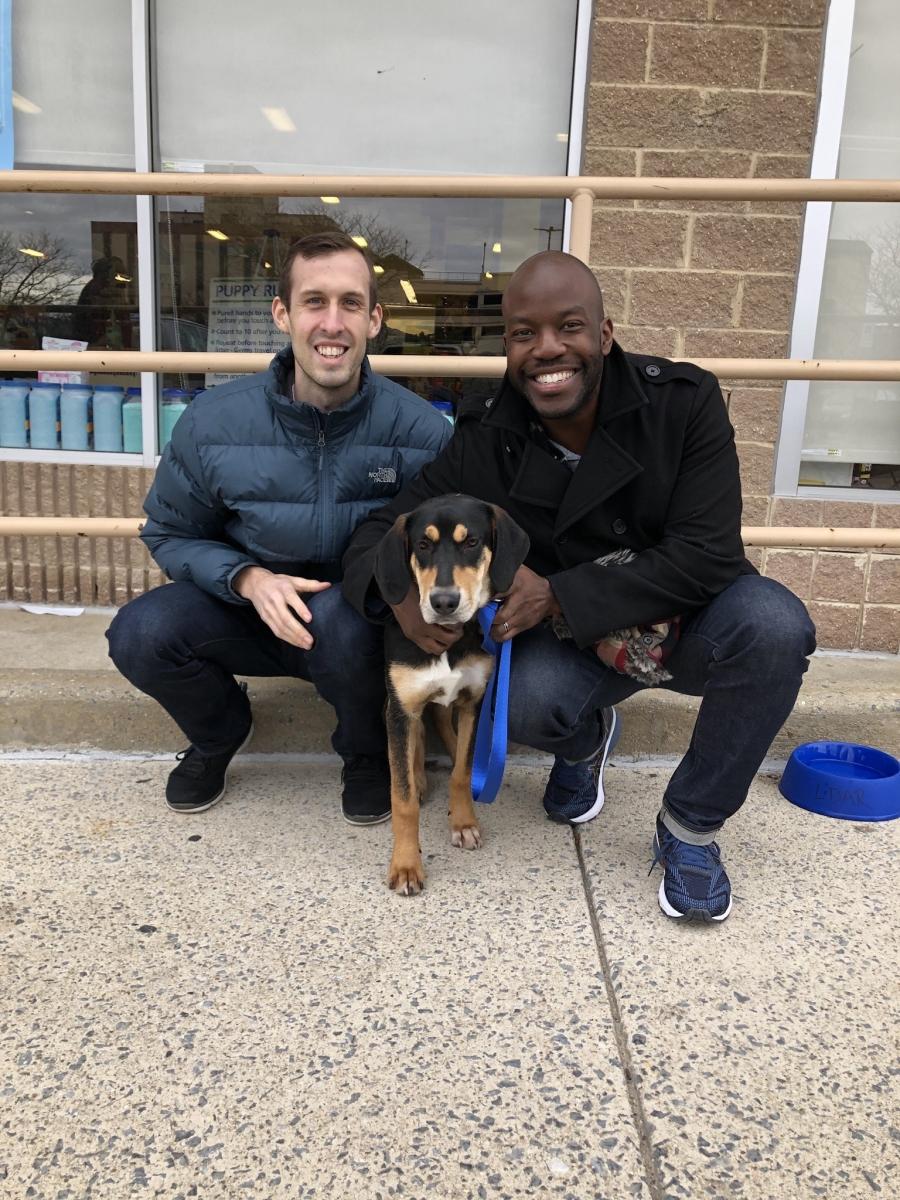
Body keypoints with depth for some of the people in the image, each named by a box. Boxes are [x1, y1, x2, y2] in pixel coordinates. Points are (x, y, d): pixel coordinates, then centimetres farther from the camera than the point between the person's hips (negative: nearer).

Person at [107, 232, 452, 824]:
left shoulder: (421, 430, -17)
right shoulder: (213, 421, -13)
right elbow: (172, 534, -1)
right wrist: (248, 578, -20)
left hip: (367, 621, -2)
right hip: (249, 605, 2)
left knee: (342, 621, -37)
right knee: (140, 634, -24)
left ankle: (369, 751, -1)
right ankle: (219, 733, 12)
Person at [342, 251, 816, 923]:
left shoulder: (686, 400, -16)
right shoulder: (485, 446, -12)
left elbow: (708, 556, -22)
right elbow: (380, 534, -7)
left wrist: (556, 595, -30)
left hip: (687, 624, 0)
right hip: (570, 642, 1)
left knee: (773, 622, -32)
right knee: (522, 700, -32)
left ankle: (691, 828, -8)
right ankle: (584, 740, 10)